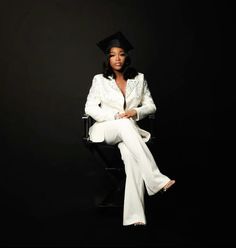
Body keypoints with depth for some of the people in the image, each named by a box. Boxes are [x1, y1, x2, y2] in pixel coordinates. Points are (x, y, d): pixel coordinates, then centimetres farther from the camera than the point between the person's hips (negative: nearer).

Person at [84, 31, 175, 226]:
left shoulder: (139, 78, 10)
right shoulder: (100, 80, 6)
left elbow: (151, 106, 11)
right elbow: (90, 108, 1)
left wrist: (136, 112, -11)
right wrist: (116, 116, -13)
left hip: (129, 130, 2)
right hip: (106, 129, -1)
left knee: (133, 157, -34)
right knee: (126, 125, -38)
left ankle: (134, 216, -39)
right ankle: (157, 179, -44)